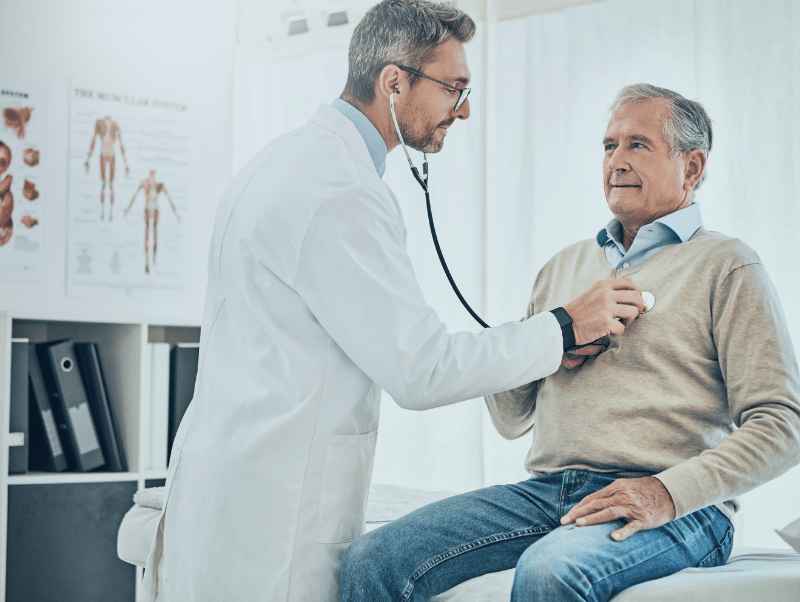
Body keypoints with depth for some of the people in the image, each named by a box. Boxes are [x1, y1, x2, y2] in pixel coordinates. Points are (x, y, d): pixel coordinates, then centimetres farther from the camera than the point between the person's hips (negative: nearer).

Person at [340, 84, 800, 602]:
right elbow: (511, 420, 24)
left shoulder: (727, 267, 5)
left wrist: (670, 493, -19)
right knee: (373, 560, -16)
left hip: (674, 511, -5)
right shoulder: (564, 267, 23)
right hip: (548, 491, 5)